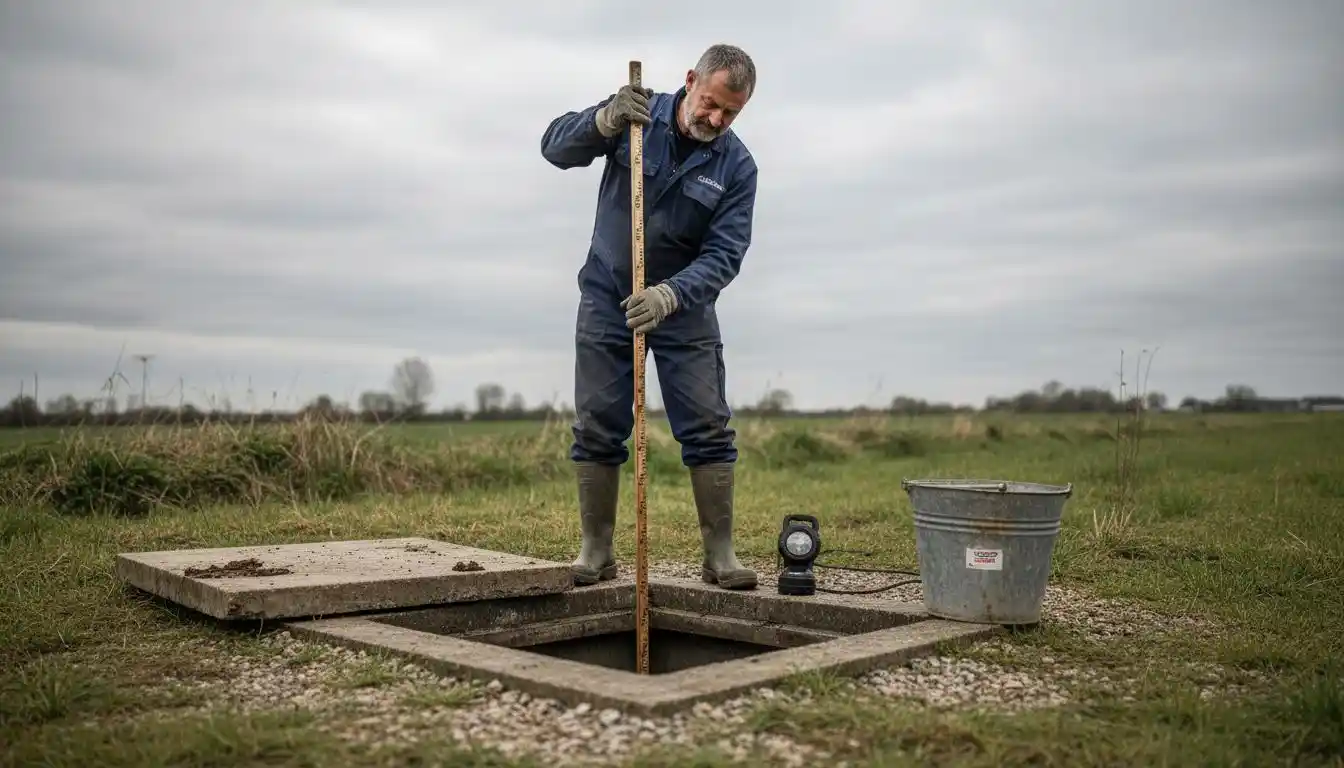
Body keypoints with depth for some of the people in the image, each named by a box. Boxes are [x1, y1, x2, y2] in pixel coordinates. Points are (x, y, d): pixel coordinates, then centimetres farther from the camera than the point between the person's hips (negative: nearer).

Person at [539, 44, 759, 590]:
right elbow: (556, 147, -14)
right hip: (606, 300, 0)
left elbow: (723, 255, -17)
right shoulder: (637, 116, -9)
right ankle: (596, 551, 10)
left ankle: (720, 554, 6)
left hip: (685, 310, 0)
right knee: (596, 431, 0)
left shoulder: (737, 167, -10)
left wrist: (671, 295, -34)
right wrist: (605, 120, -34)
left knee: (708, 431, -3)